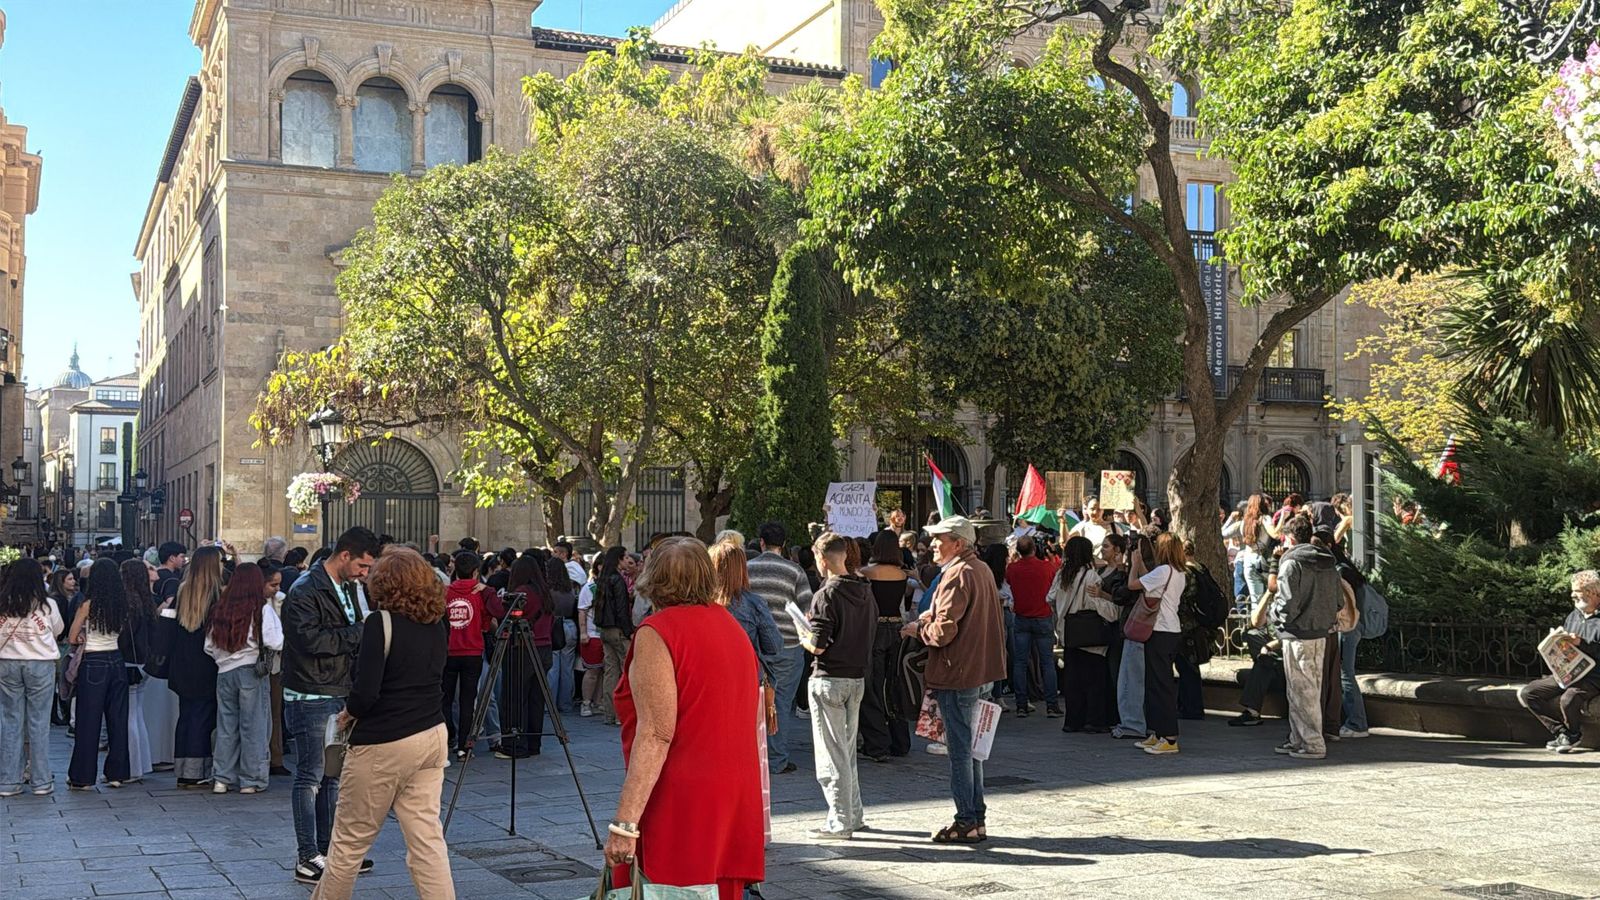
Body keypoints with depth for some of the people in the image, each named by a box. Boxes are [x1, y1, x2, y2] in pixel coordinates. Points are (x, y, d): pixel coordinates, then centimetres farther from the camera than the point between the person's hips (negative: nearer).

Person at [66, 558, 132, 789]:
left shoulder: (88, 604, -10)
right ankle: (117, 773, 13)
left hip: (93, 664, -4)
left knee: (89, 720, 2)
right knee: (117, 718, 9)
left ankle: (83, 777, 6)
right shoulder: (121, 604, 1)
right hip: (116, 661, 4)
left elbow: (72, 638, -4)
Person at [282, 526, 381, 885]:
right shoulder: (305, 591, -15)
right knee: (310, 777, -3)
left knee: (333, 775, 14)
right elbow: (310, 640, -26)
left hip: (340, 695, 9)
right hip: (311, 698, -9)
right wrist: (358, 633, -20)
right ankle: (307, 859, 3)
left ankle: (328, 851, 24)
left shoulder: (346, 588, 14)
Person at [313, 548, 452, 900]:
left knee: (350, 840, 10)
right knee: (427, 838, 6)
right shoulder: (437, 625, 6)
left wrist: (348, 712, 1)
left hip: (384, 743, -6)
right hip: (433, 735, 6)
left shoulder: (381, 623, -14)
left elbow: (365, 691, -19)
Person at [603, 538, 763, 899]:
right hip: (737, 802, 8)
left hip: (681, 806, -8)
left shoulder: (657, 631, -10)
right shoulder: (731, 625, 13)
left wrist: (624, 823, -22)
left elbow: (655, 736, -20)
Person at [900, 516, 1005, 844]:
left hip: (957, 672, -10)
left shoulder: (957, 575, -17)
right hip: (979, 669, 10)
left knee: (959, 749, -3)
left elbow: (943, 630, -21)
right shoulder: (982, 570, 14)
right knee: (969, 746, 16)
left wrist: (917, 629, -3)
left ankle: (966, 822, 3)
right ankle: (976, 819, 21)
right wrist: (928, 620, 13)